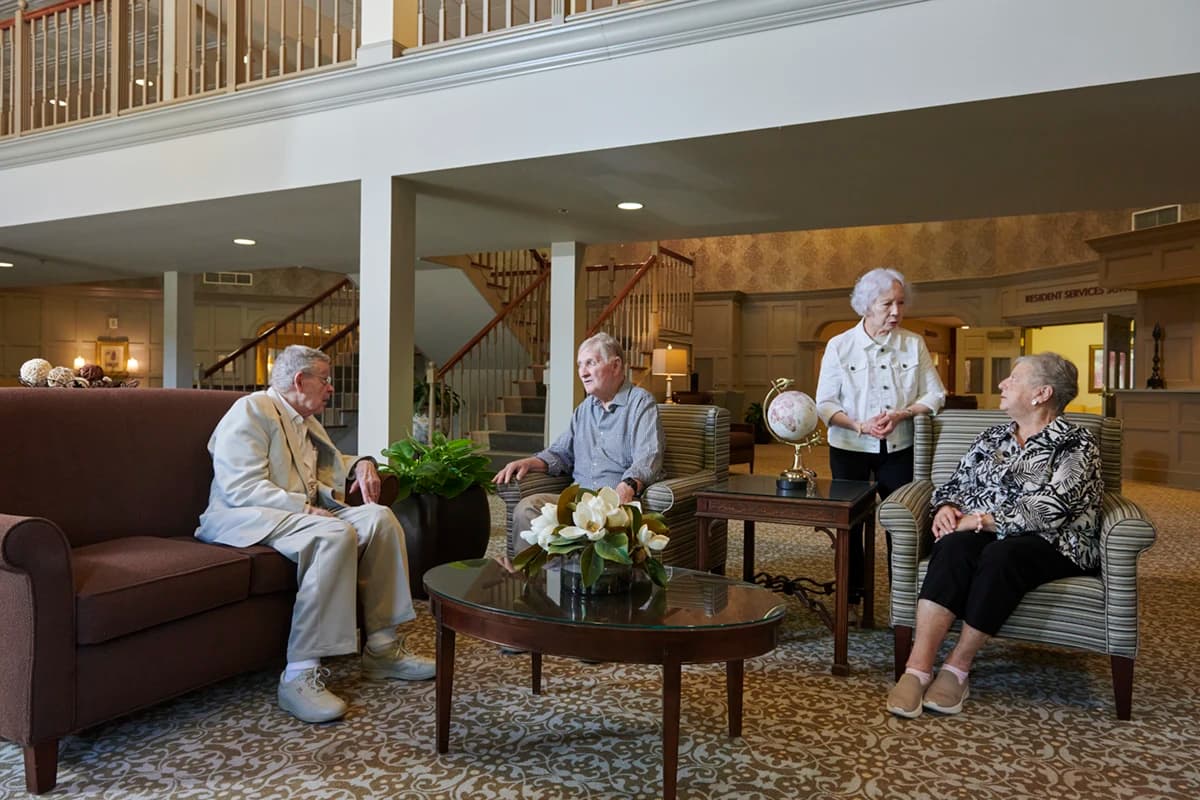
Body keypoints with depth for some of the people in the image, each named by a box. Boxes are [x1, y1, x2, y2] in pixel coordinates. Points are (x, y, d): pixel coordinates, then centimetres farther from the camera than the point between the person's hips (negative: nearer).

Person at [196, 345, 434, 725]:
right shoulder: (251, 410, -6)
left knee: (379, 517, -11)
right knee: (336, 535, -34)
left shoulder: (306, 422, 22)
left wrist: (361, 464, 17)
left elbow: (333, 461, 40)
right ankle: (301, 675, -34)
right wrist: (304, 508, -26)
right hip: (249, 518, -9)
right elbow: (241, 487, -17)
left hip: (304, 512, 9)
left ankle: (382, 647, -9)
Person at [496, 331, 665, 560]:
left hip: (616, 499, -6)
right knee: (527, 508, -19)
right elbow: (562, 453, 28)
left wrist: (628, 486, -34)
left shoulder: (641, 402, 1)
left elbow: (648, 458, -14)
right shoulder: (585, 408, 25)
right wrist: (529, 462, 8)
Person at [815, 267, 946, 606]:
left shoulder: (914, 344, 1)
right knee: (850, 522, 8)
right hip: (849, 449, -1)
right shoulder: (839, 346, -4)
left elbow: (935, 394, 2)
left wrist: (901, 415, -16)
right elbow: (825, 404, -5)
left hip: (899, 449, 1)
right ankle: (851, 596, 22)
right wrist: (860, 426, -21)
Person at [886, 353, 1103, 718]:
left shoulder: (1076, 444, -2)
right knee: (953, 546, -32)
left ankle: (957, 668, -27)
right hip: (986, 536, 4)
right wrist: (947, 508, -4)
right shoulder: (992, 438, 18)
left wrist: (979, 520, -17)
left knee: (1000, 554, -38)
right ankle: (918, 669, -39)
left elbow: (1048, 510, -15)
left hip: (1054, 546, -4)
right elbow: (956, 484, 19)